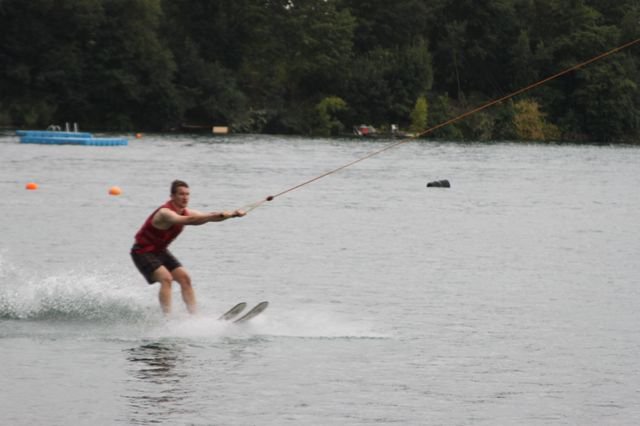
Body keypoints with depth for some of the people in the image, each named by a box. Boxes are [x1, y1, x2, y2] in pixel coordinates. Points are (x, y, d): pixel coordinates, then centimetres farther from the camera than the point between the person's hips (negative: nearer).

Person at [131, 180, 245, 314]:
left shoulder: (184, 212, -2)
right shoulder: (165, 213, -29)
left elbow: (208, 217, -7)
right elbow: (189, 220, -45)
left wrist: (232, 214, -24)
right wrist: (218, 215, -54)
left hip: (160, 251, 9)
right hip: (143, 252, -9)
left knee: (184, 278, -3)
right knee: (166, 278, -26)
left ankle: (194, 315, -3)